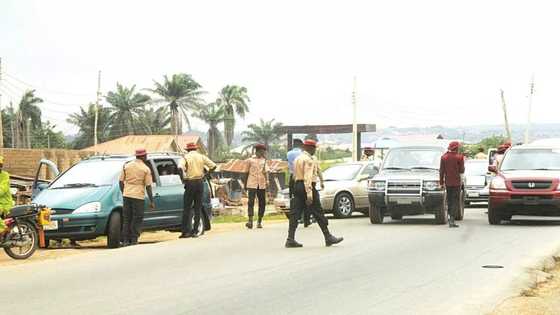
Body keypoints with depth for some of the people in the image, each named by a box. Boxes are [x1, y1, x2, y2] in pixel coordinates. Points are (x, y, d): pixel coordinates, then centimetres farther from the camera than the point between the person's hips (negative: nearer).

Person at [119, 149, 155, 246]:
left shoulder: (127, 166, 7)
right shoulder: (146, 169, -3)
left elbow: (121, 182, 8)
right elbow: (148, 186, -3)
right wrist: (151, 201, 1)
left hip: (127, 195, 4)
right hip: (138, 196, -4)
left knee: (126, 219, 10)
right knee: (137, 219, 4)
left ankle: (125, 240, 9)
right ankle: (134, 240, 1)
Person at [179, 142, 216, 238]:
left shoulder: (186, 157, -2)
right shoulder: (202, 157, 7)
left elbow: (181, 168, -20)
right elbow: (213, 166, 2)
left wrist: (183, 179, -9)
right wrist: (205, 175, 10)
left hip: (190, 183, -3)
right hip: (200, 183, 3)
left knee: (187, 208, 3)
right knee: (198, 208, 8)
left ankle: (186, 231, -1)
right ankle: (195, 231, 7)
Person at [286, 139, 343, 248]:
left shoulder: (297, 159, 17)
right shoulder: (308, 159, -12)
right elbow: (308, 177, -21)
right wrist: (309, 194, -26)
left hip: (297, 185, 9)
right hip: (307, 186, -9)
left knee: (296, 212, 4)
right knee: (318, 213, -2)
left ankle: (290, 239, -3)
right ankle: (328, 238, 4)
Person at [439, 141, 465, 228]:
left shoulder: (444, 157, 2)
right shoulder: (459, 157, -9)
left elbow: (441, 171, 3)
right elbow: (462, 171, -6)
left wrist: (441, 182, 9)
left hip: (447, 182, 4)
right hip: (456, 182, -4)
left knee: (449, 200, 18)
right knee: (456, 201, -2)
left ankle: (451, 217, 25)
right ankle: (452, 220, -12)